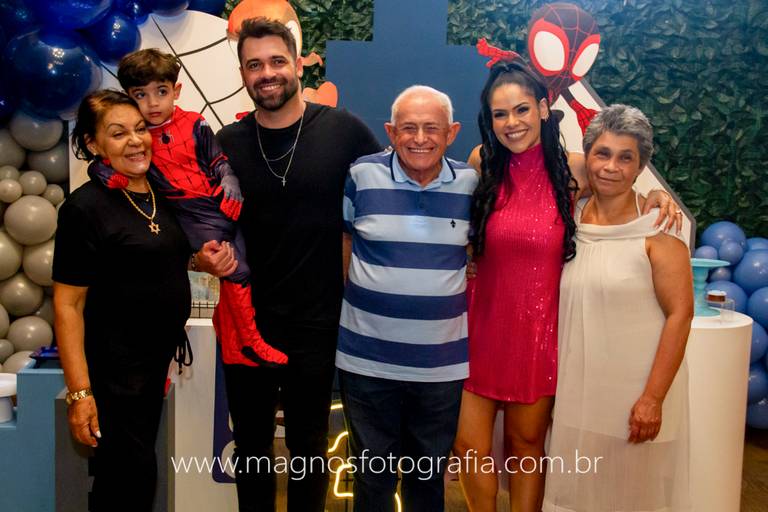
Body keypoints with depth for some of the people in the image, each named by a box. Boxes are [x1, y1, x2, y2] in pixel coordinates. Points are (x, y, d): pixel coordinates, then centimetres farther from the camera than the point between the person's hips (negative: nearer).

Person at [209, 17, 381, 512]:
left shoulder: (343, 130, -8)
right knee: (252, 442, 18)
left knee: (309, 442, 16)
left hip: (317, 321, -2)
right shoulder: (227, 144, 0)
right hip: (246, 319, 2)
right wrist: (208, 253, -14)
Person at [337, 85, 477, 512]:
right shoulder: (361, 175, -6)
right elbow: (341, 244, 5)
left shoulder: (472, 183, -1)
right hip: (368, 360, -1)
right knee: (373, 474, 14)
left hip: (444, 364, 1)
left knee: (430, 475, 19)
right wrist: (333, 310, 6)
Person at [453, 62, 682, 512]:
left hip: (539, 328, -1)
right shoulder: (482, 166, -1)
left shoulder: (574, 169, -5)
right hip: (483, 323, 1)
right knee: (470, 448, 3)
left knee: (526, 444, 13)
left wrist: (655, 197, -6)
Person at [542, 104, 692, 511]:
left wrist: (653, 397, -16)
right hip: (577, 387, 5)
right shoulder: (571, 217, 4)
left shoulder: (657, 226, -10)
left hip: (637, 390, -4)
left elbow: (680, 313, -13)